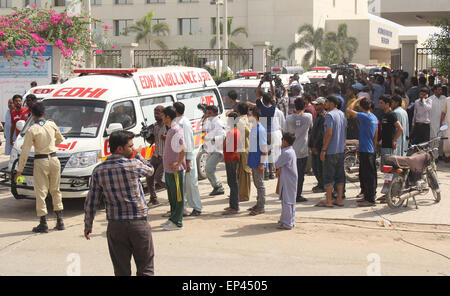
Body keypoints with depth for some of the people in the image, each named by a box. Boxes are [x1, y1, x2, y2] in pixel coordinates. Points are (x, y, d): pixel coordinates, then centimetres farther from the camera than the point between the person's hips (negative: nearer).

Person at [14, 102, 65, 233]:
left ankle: (43, 224, 2)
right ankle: (60, 221, 16)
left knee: (41, 192, 2)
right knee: (55, 190, 16)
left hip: (40, 162, -4)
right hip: (54, 159, 4)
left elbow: (25, 152, -10)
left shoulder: (32, 130, -10)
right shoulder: (52, 124, 2)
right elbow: (60, 139, 20)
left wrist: (20, 170, -4)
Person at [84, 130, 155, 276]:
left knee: (121, 271, 11)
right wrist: (137, 155, 22)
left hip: (115, 226, 3)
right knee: (146, 269, 8)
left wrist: (88, 225, 15)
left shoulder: (98, 170, -2)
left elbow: (91, 202, 3)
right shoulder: (134, 165, -11)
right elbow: (150, 170, 12)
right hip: (139, 224, -3)